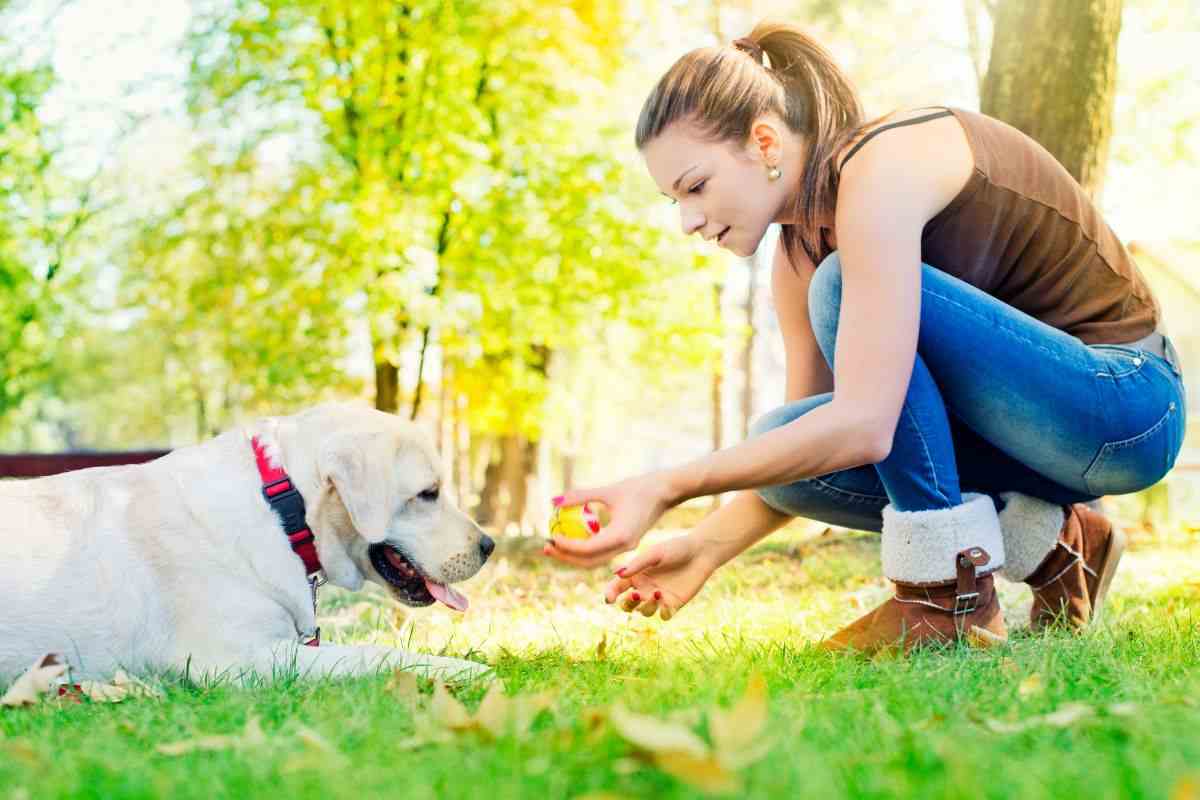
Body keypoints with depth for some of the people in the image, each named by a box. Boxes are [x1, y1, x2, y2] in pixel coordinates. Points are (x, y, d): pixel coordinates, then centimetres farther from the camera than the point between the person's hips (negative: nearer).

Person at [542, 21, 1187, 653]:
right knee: (782, 449, -8)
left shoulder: (881, 164, -23)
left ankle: (949, 587, -17)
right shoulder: (800, 252, 3)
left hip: (1127, 401, -8)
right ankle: (1049, 544, 4)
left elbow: (862, 425, -33)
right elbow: (805, 446, 6)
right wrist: (703, 550, -7)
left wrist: (665, 487, -32)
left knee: (843, 289, -24)